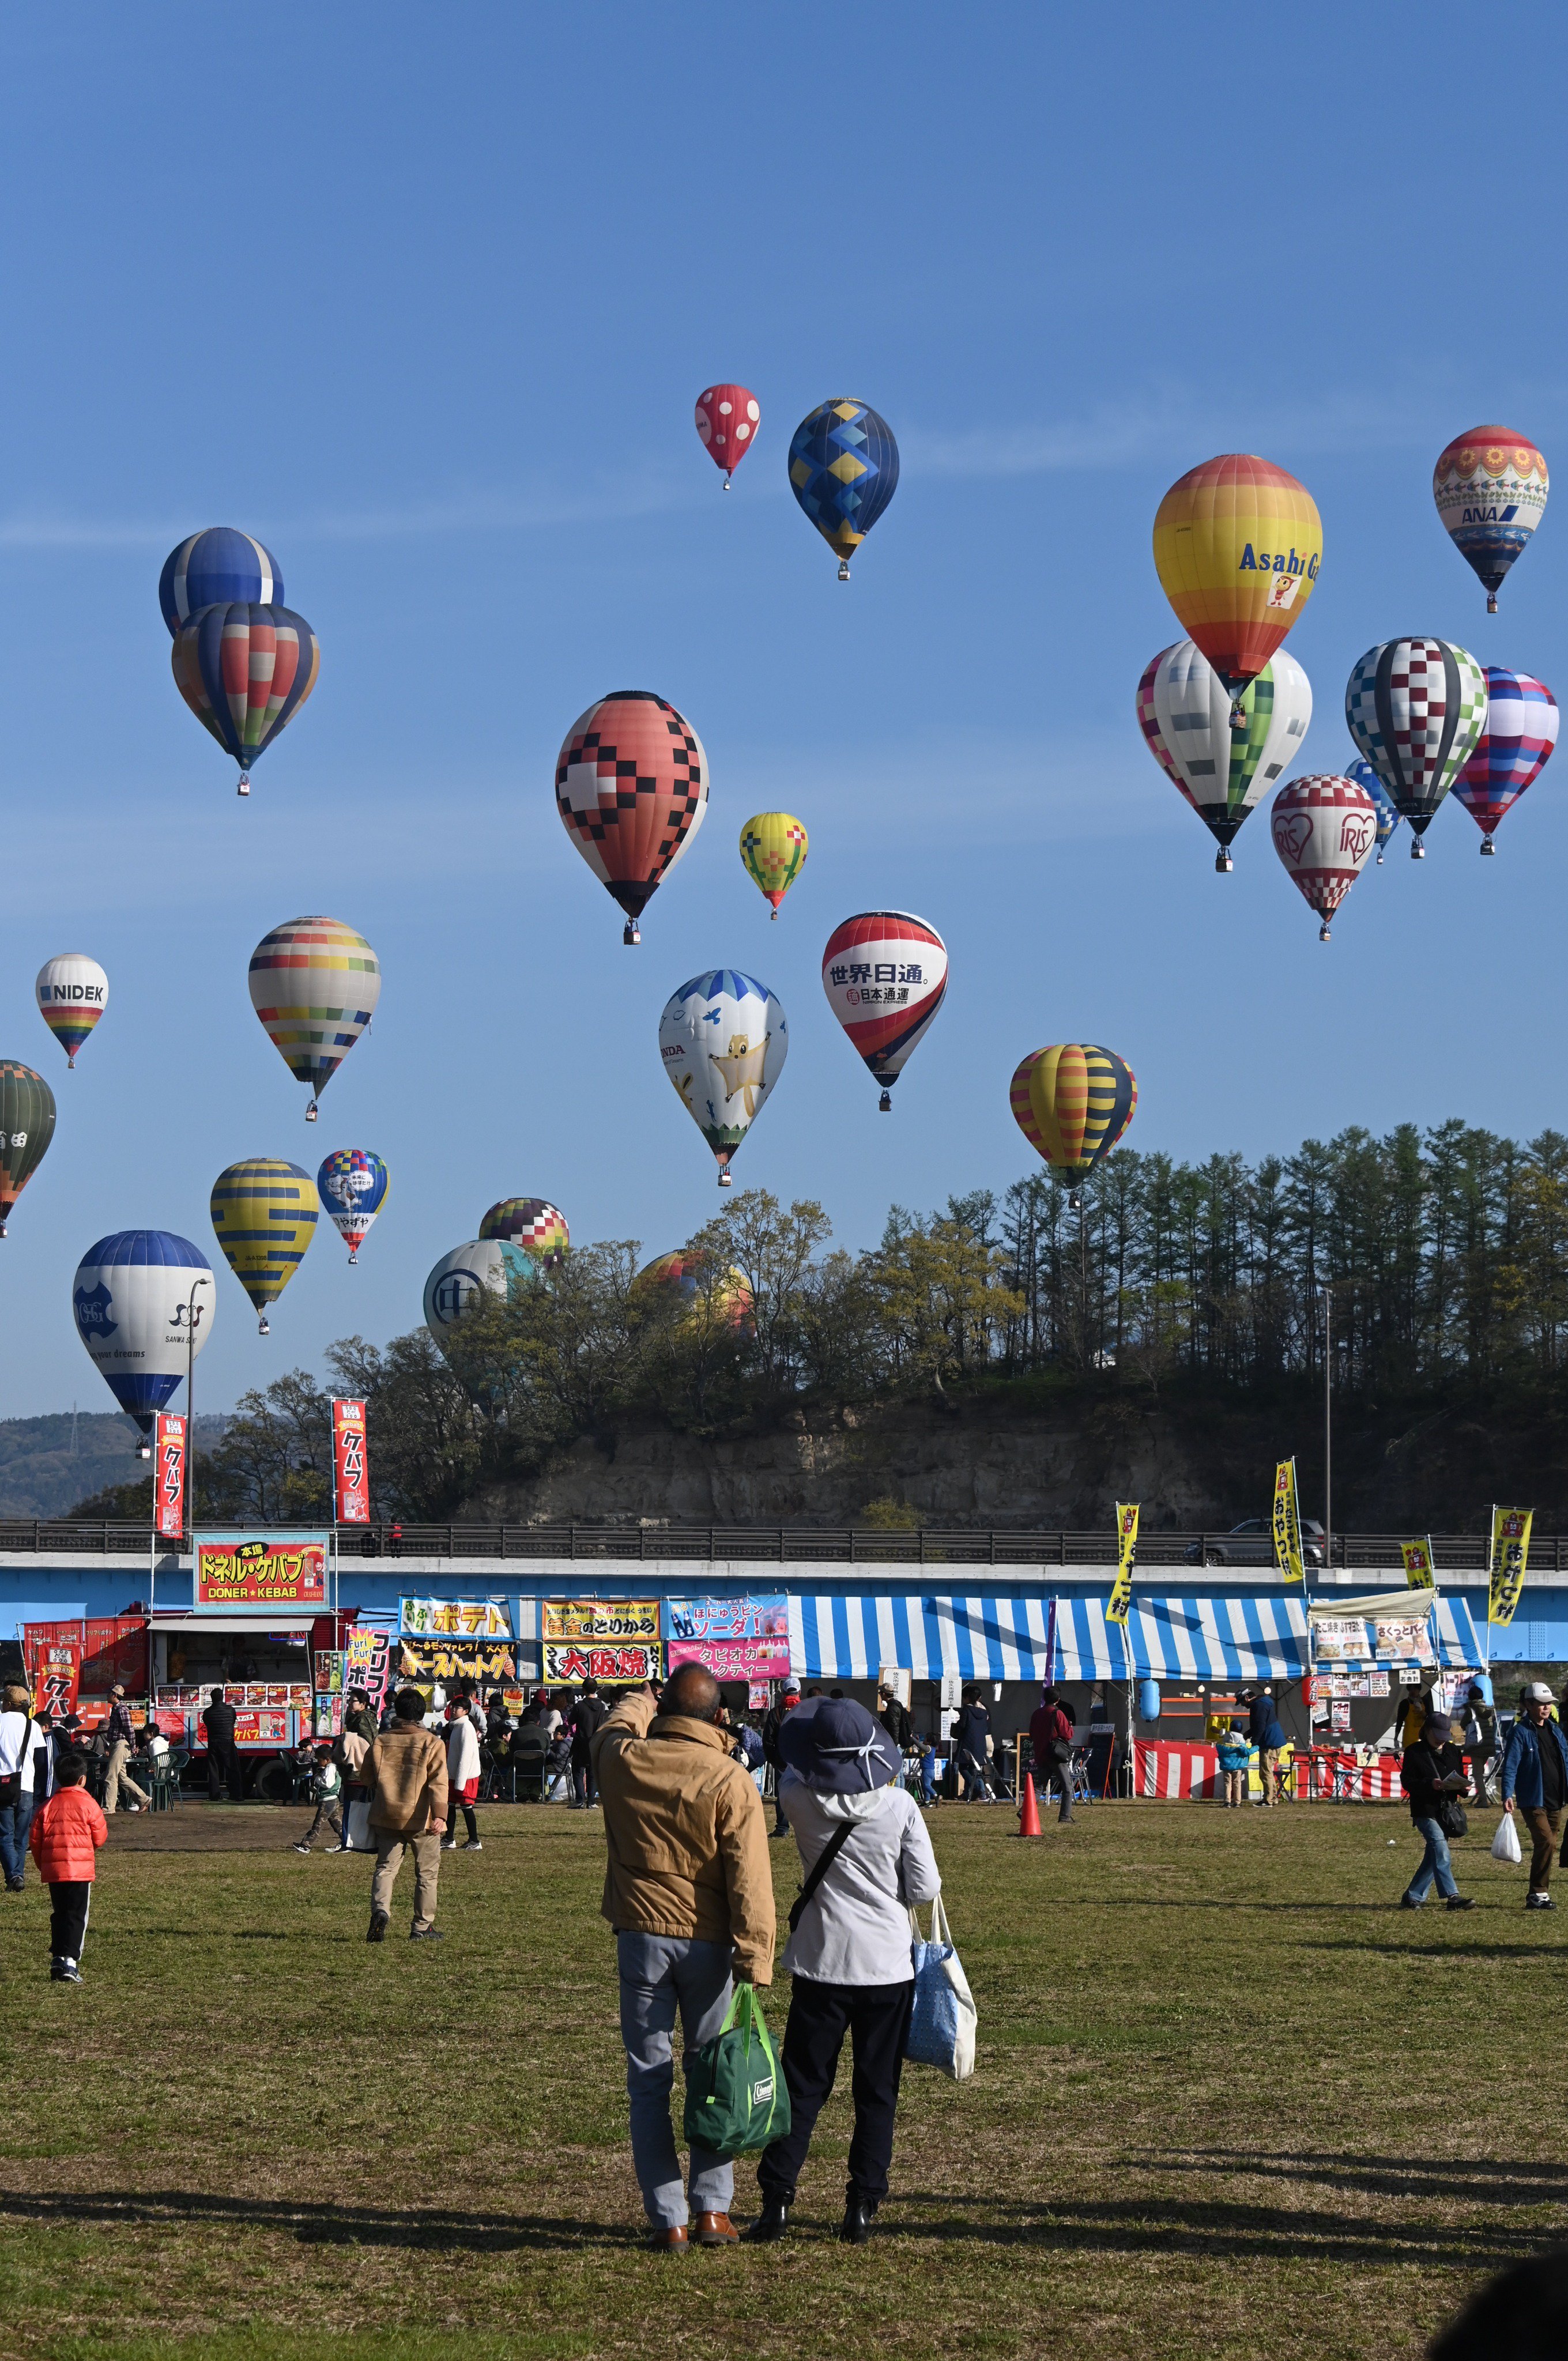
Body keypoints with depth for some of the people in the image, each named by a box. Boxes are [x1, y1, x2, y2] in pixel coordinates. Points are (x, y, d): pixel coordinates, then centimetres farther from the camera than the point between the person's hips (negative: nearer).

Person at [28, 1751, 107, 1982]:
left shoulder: (49, 1806, 6)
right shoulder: (87, 1804, -4)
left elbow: (35, 1839, 6)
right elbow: (100, 1838, 0)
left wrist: (42, 1864, 21)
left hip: (53, 1869, 4)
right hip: (81, 1868, -4)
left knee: (59, 1914, 15)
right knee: (76, 1915, -2)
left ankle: (57, 1959, 13)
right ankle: (70, 1959, -13)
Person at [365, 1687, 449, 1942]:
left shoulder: (381, 1741, 5)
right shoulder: (432, 1743, -5)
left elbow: (370, 1779, 16)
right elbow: (438, 1782, -16)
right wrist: (440, 1815, -23)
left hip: (386, 1817, 3)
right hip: (421, 1819, -3)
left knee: (386, 1866, 8)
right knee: (427, 1872, 9)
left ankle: (380, 1909, -18)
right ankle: (422, 1927, 12)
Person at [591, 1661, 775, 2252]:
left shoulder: (622, 1760, -4)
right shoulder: (731, 1781, -11)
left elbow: (613, 1727, 23)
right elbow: (749, 1881, -14)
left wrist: (641, 1704, 44)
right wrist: (754, 1962, -12)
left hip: (641, 1937, 1)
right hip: (707, 1943, -1)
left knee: (650, 2083, 6)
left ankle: (667, 2219, 5)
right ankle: (713, 2209, 12)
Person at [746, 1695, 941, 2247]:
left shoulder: (802, 1801, -8)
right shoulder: (900, 1806, -11)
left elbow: (790, 1771, 17)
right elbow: (925, 1889, -7)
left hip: (822, 1964, 1)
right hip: (888, 1967, -1)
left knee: (802, 2085, 8)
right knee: (877, 2092, 9)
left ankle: (777, 2198, 3)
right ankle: (862, 2207, 8)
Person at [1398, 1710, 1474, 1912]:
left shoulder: (1453, 1751, 15)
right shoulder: (1414, 1752, -2)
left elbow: (1459, 1778, 21)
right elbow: (1407, 1781, -8)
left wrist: (1463, 1787, -3)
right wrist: (1430, 1784, -24)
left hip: (1447, 1811, 6)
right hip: (1425, 1810, -6)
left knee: (1434, 1857, 8)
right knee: (1441, 1849, -21)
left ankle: (1412, 1897, 19)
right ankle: (1452, 1896, -25)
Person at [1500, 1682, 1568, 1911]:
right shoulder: (1520, 1732, -8)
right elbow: (1510, 1766, -13)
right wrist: (1507, 1795, -24)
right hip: (1533, 1801, -7)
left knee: (1548, 1846, 8)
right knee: (1547, 1842, -19)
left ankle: (1540, 1895, 16)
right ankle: (1538, 1894, -14)